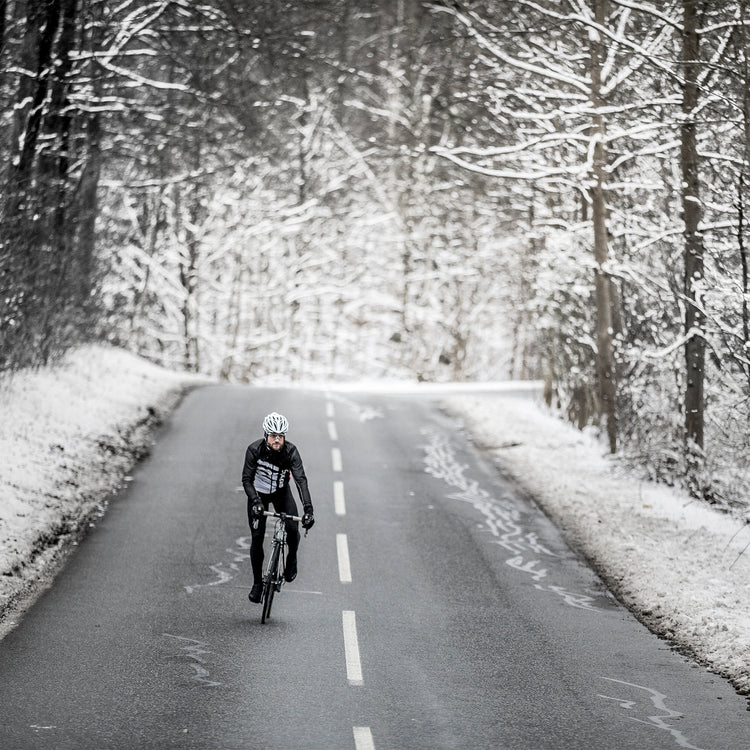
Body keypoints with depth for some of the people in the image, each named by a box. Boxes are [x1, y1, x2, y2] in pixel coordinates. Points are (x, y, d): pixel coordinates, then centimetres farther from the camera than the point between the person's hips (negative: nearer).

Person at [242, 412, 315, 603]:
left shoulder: (290, 451, -26)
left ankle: (291, 559, 15)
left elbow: (301, 480, -32)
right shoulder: (254, 449, -26)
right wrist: (255, 501, -42)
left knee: (292, 528, -18)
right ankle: (257, 583, 11)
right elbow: (246, 479, -25)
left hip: (281, 492, 1)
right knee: (257, 538, -5)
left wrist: (308, 509, -44)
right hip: (258, 494, 0)